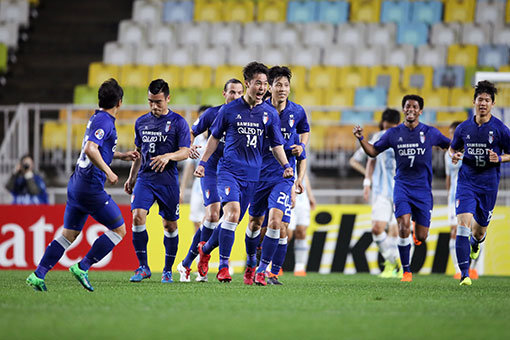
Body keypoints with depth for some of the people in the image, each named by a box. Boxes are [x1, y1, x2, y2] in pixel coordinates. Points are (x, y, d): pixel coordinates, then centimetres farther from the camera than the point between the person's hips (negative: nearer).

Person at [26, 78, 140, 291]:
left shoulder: (97, 119, 17)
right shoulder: (104, 121, -13)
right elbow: (90, 149, -27)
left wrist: (122, 156, 34)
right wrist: (108, 171, -24)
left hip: (77, 184, 10)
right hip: (91, 186, -10)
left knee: (69, 234, 11)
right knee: (119, 230, 0)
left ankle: (38, 275, 4)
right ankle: (82, 267, -5)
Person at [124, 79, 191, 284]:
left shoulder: (178, 122, -2)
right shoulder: (141, 122, 11)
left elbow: (185, 152, -8)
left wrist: (168, 156, -27)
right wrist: (131, 178, 20)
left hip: (168, 180, -3)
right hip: (145, 178, 3)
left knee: (170, 226, 4)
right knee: (137, 216, -16)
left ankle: (167, 270, 18)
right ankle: (143, 267, -8)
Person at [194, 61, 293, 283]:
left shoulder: (270, 114, 6)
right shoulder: (229, 110, 1)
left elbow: (277, 144, 10)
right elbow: (215, 137, 12)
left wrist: (286, 165, -7)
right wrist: (203, 163, 6)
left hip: (252, 174, 3)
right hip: (228, 170, -3)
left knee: (233, 220, 7)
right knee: (233, 212, -22)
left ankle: (206, 249, 34)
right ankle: (223, 266, -17)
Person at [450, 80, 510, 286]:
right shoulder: (464, 128, 2)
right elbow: (453, 148, 18)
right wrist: (454, 156, -5)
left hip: (488, 184, 0)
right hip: (466, 182, 0)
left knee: (479, 231, 12)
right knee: (463, 225, -18)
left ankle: (475, 243, 52)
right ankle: (464, 275, -18)